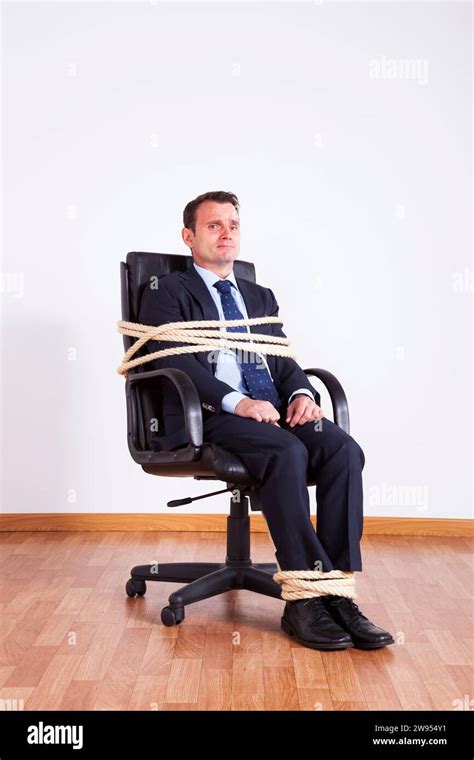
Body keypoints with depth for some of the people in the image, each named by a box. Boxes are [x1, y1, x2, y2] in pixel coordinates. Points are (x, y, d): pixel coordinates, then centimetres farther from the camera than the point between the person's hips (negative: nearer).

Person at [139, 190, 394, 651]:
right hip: (207, 421, -5)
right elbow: (174, 361, -7)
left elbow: (283, 361, 19)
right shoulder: (167, 293, 10)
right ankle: (303, 598, -28)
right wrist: (237, 402, -21)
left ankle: (337, 592, -24)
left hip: (272, 413, 5)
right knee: (287, 452, -34)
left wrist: (301, 394, -5)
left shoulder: (260, 297, 28)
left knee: (344, 449, -24)